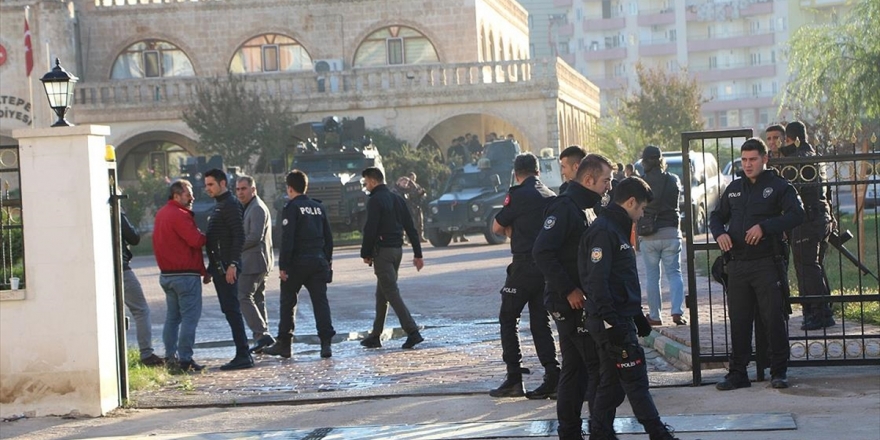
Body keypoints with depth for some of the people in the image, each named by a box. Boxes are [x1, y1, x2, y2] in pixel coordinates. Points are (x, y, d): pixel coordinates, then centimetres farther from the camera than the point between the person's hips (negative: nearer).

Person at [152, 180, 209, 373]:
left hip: (167, 273, 10)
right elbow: (196, 241, -24)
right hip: (185, 274, -10)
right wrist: (204, 236, 0)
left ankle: (170, 356, 18)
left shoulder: (161, 214, 15)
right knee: (190, 316, -6)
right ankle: (185, 359, -9)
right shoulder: (180, 215, -16)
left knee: (172, 316, 16)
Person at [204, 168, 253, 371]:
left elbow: (239, 236, -20)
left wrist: (232, 264, -25)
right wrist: (212, 267, 22)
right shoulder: (220, 206, 20)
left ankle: (243, 356, -10)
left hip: (226, 268, -10)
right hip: (219, 267, 10)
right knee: (230, 310, 10)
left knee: (232, 310, -11)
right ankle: (243, 354, 14)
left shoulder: (230, 205, -11)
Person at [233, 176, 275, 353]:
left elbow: (255, 237, -21)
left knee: (243, 297, -13)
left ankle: (262, 334, -19)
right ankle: (262, 336, 14)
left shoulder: (257, 209, -13)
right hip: (258, 262, 11)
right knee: (257, 299, 12)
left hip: (253, 261, -11)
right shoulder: (250, 207, 20)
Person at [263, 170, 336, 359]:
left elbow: (287, 239, -14)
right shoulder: (319, 207, 12)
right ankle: (326, 342, -9)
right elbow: (328, 237, 15)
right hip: (318, 260, 5)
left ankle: (283, 344, 12)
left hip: (298, 261, -5)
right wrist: (327, 260, 21)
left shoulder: (292, 207, -8)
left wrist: (283, 265, -12)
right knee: (320, 301, 1)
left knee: (288, 302, 7)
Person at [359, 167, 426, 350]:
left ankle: (412, 332, -18)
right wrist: (418, 254, 13)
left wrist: (366, 254, -6)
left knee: (392, 293, -9)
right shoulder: (397, 199, 14)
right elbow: (410, 228, 12)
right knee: (382, 294, 15)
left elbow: (370, 230, -16)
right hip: (397, 250, 8)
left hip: (382, 251, -8)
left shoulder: (375, 201, -11)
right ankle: (375, 336, 20)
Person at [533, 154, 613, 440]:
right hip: (570, 302, -10)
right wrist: (568, 290, -22)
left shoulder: (580, 208, 16)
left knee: (575, 368, 13)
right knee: (599, 365, -6)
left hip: (577, 302, 10)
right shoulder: (564, 207, -15)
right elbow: (542, 252, -24)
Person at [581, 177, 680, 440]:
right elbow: (596, 280, -22)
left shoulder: (618, 229, 18)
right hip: (612, 322, -10)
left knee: (612, 383, 12)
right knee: (636, 380, -4)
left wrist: (637, 315, 26)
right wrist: (610, 321, -24)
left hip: (622, 318, 10)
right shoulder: (603, 231, -15)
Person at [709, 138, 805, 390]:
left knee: (774, 319, -3)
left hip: (766, 264, -5)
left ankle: (779, 372, 7)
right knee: (738, 320, 6)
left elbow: (796, 214, -13)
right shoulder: (734, 188, 16)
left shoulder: (779, 186, 0)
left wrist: (764, 227, -22)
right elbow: (717, 216, 24)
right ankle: (737, 373, 13)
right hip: (737, 264, 5)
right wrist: (719, 233, 1)